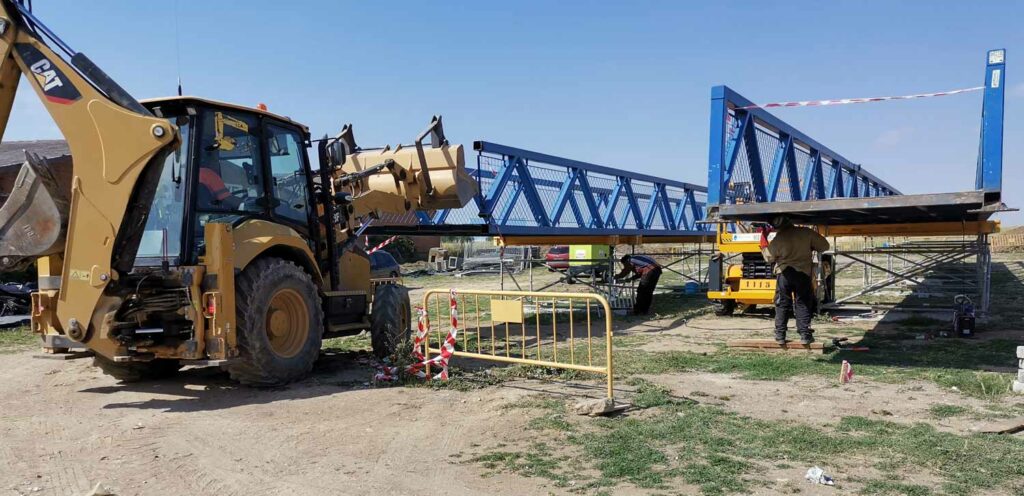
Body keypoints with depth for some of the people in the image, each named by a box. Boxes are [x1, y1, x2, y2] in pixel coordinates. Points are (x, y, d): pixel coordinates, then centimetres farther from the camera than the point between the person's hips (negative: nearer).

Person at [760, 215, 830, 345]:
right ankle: (805, 335, 6)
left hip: (784, 273, -1)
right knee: (803, 305, 8)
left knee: (782, 305, 9)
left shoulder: (778, 240, -10)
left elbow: (769, 257, 4)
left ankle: (780, 335, 9)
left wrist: (763, 238, 10)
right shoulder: (806, 232, -6)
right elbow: (824, 246, 3)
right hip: (804, 273, 1)